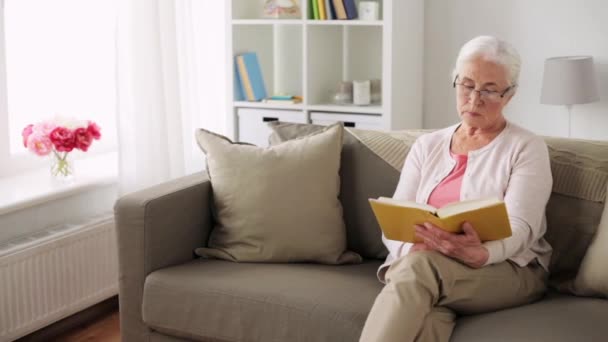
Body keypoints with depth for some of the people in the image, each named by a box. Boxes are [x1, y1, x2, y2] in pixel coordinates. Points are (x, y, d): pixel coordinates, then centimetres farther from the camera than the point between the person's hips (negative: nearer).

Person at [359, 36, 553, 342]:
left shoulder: (527, 148, 3)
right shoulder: (427, 146, 15)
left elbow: (520, 228, -11)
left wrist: (481, 254, -36)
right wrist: (410, 249, -20)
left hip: (509, 269, -3)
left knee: (420, 268, -36)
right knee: (424, 315, -36)